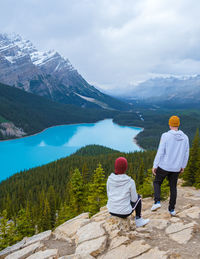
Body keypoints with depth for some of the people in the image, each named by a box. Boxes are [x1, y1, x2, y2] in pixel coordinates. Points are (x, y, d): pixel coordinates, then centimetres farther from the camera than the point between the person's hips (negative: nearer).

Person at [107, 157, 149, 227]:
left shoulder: (110, 179, -7)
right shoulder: (130, 181, -16)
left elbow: (109, 195, 5)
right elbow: (134, 199, -6)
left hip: (111, 211, 4)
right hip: (125, 212, -3)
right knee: (138, 197, 25)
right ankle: (138, 220, 32)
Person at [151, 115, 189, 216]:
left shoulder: (165, 136, -17)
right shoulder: (185, 137, -3)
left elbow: (160, 152, -17)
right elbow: (186, 154, 4)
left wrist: (155, 166, -8)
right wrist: (183, 166, 19)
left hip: (164, 166, -3)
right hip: (176, 168, 4)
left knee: (157, 182, 18)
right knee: (173, 187, 19)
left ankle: (157, 202, -2)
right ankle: (172, 209, 26)